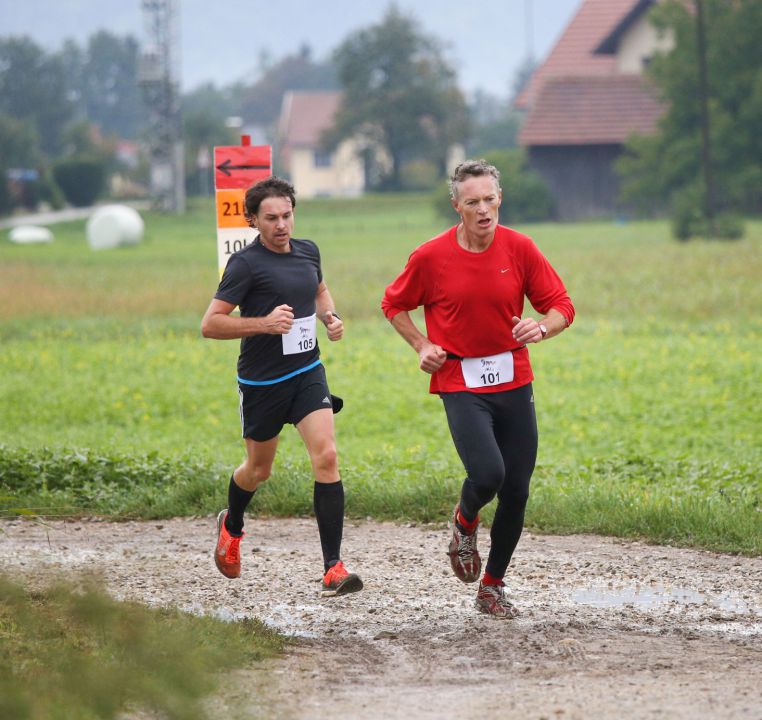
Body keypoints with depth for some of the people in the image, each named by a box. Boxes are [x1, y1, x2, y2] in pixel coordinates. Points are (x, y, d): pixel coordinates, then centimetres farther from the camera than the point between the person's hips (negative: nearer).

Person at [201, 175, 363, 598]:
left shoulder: (307, 252, 4)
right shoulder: (246, 264, -14)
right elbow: (209, 325, -17)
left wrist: (330, 317, 6)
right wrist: (263, 323, -28)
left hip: (307, 373, 3)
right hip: (262, 382, -3)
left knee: (326, 456, -15)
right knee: (259, 468, 14)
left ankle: (333, 568, -16)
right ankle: (231, 526, 49)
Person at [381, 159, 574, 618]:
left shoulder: (519, 249, -2)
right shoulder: (431, 257, -6)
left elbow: (562, 306, 3)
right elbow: (394, 305, 11)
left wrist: (542, 328, -19)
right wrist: (422, 346, -3)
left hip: (514, 381, 3)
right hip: (460, 384, -3)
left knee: (516, 492, 2)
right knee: (488, 473, -23)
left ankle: (493, 587, 20)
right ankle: (464, 523, 14)